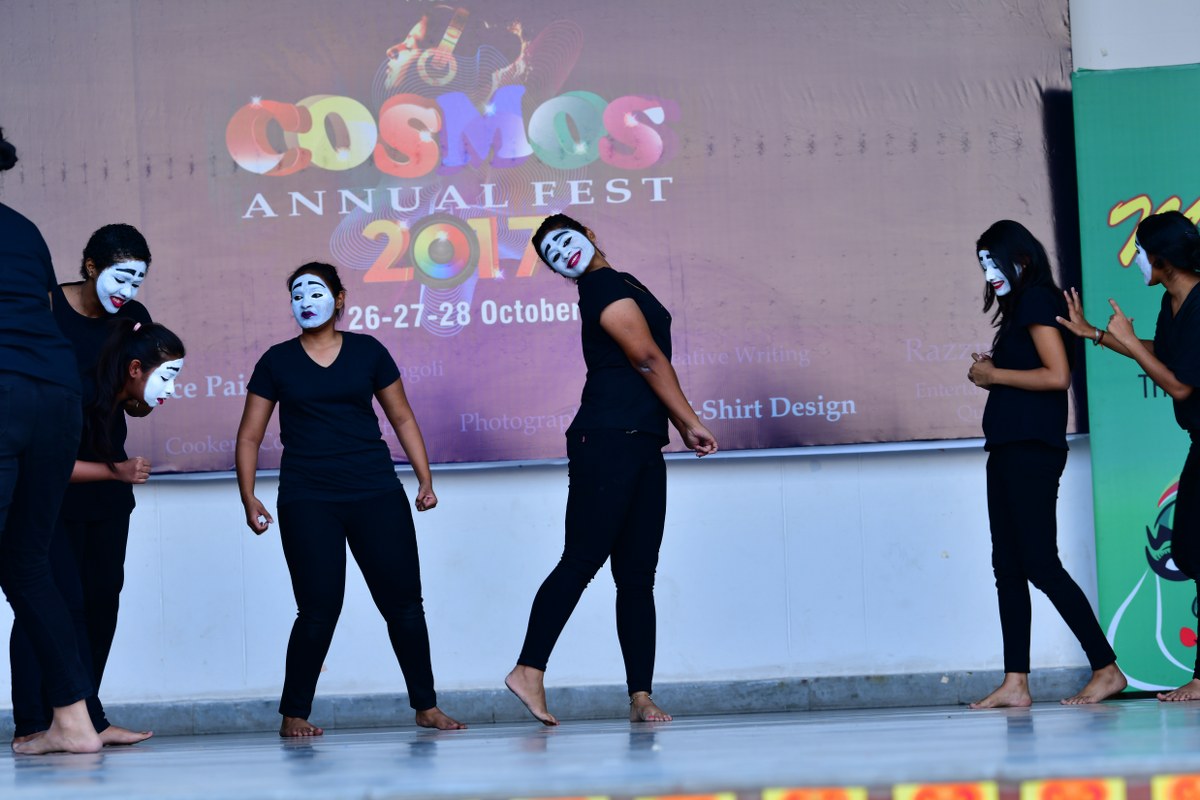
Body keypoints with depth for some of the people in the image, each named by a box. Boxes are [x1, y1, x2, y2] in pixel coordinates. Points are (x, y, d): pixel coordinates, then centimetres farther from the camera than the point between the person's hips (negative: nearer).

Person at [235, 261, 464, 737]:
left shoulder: (367, 352, 8)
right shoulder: (277, 362, 6)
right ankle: (294, 713, 6)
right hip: (306, 500, -1)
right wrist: (248, 498, -2)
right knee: (319, 610, -7)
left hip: (376, 493, 1)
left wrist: (425, 480, 7)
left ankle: (426, 706, 12)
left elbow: (402, 417, 14)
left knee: (404, 600, 1)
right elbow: (250, 435, 8)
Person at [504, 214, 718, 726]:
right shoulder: (607, 289, -6)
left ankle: (641, 695, 3)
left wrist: (682, 428, 18)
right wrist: (691, 422, -6)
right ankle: (529, 670, -11)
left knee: (637, 576, 4)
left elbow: (649, 367, 23)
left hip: (641, 445, 9)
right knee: (582, 560, -12)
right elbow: (649, 360, -10)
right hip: (608, 439, -9)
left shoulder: (622, 284, 23)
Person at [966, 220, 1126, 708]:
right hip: (1008, 449, 10)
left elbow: (1057, 375, -18)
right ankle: (1016, 682, 3)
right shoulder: (1019, 307, 21)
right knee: (1008, 566, 5)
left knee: (1041, 565, -11)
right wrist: (990, 376, 5)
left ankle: (1107, 669, -8)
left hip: (1032, 449, -10)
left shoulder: (1038, 300, -8)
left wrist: (994, 375, -11)